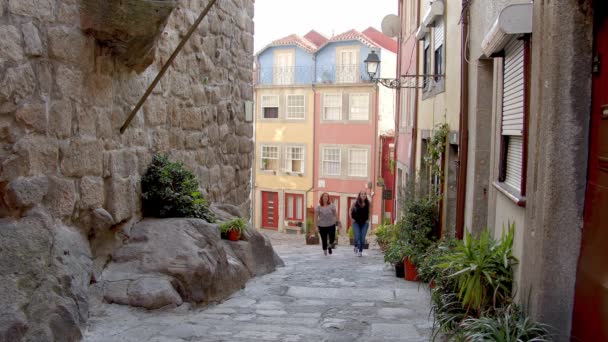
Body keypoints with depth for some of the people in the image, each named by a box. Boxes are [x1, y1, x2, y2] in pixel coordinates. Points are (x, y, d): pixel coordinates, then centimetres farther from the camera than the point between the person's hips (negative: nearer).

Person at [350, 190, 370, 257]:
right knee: (357, 237, -8)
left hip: (364, 223, 1)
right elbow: (351, 210, 7)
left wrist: (368, 219, 4)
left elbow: (370, 212, 12)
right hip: (356, 222, -1)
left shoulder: (368, 204, -5)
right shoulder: (355, 203, -9)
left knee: (362, 238, -1)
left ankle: (360, 251, 13)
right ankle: (356, 247, 23)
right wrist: (352, 218, 2)